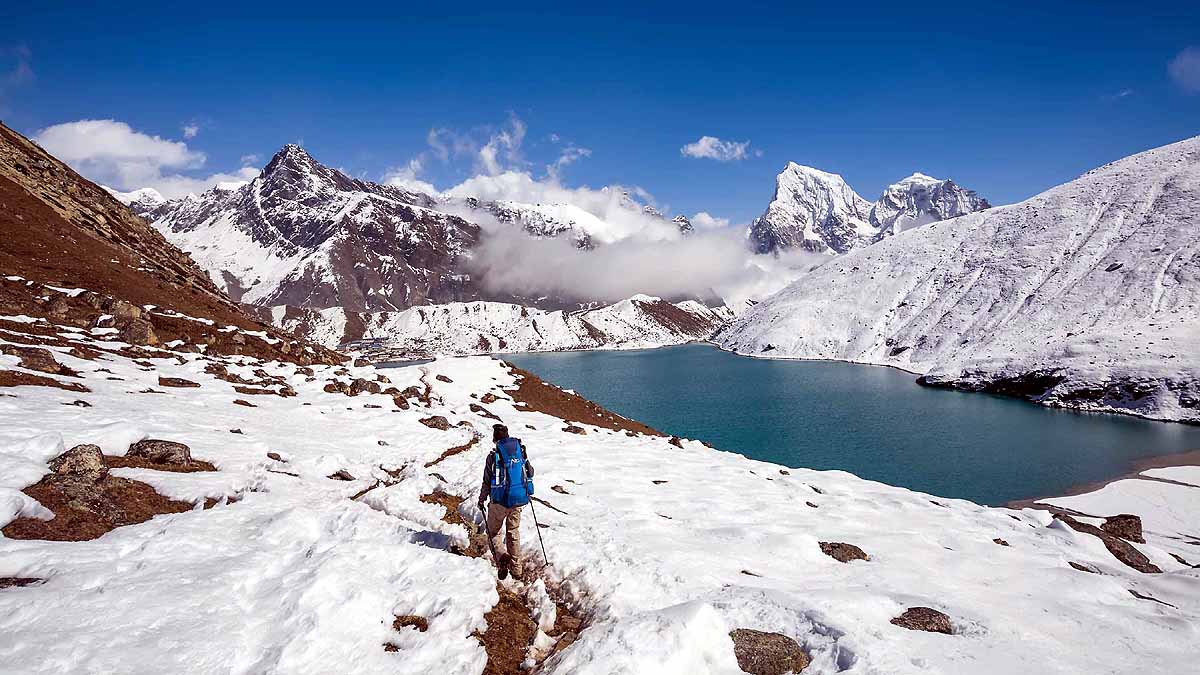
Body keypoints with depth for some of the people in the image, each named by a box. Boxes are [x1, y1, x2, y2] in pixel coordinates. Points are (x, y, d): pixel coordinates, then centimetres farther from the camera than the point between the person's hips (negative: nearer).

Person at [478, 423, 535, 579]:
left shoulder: (494, 455, -13)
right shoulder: (521, 451, 0)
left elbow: (487, 481, -8)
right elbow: (530, 473, 10)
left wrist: (481, 500, 6)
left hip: (500, 500, -4)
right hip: (519, 499, 4)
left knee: (493, 531, 14)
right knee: (513, 532, 20)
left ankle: (502, 555, -12)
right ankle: (516, 568, 23)